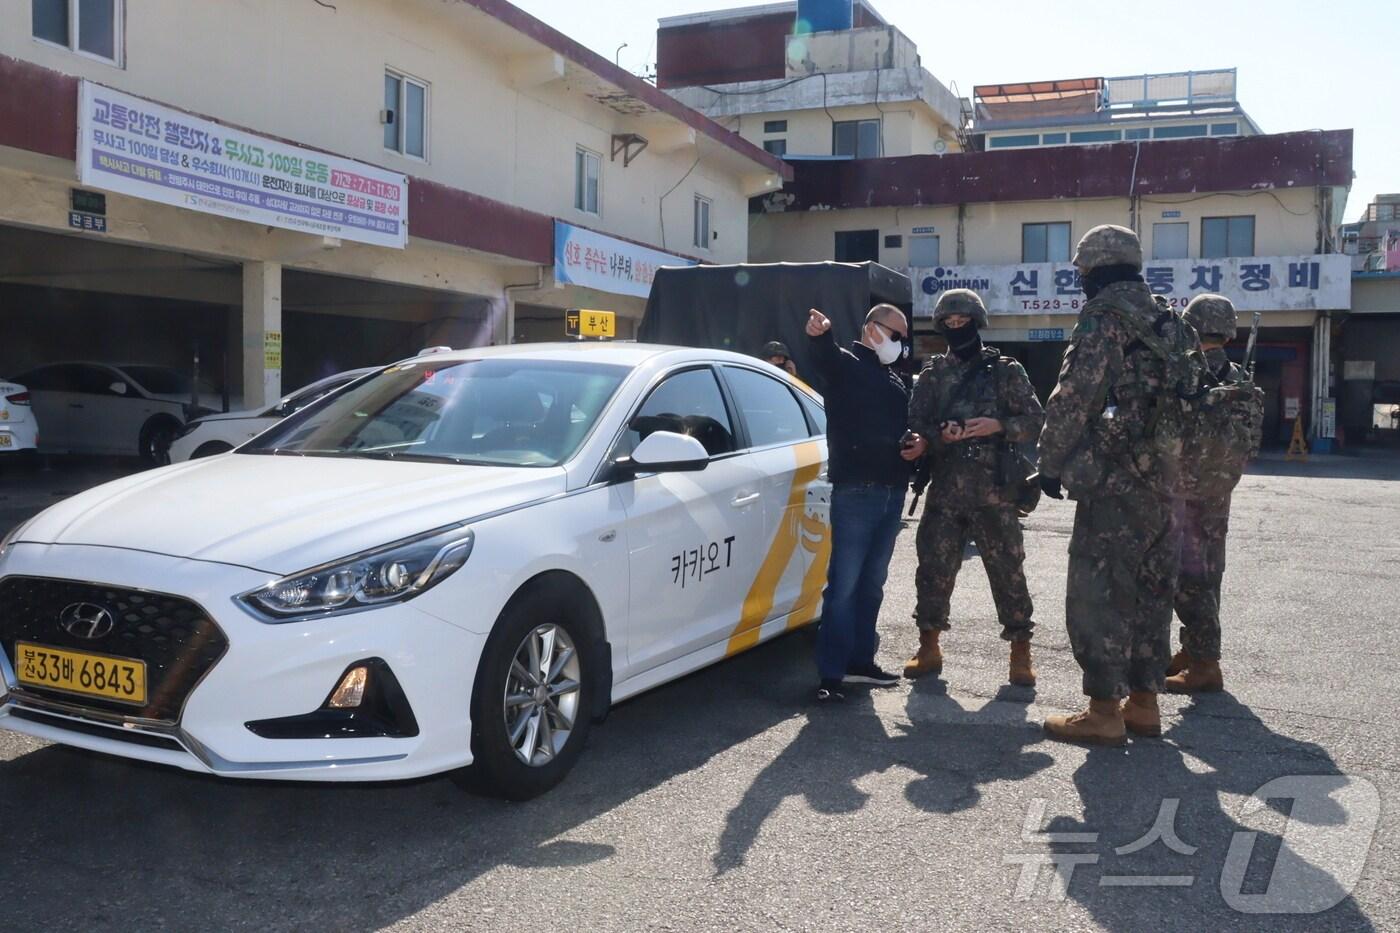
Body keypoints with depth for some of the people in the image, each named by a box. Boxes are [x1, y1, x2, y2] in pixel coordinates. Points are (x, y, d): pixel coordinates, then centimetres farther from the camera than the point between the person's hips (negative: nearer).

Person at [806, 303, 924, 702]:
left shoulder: (895, 382, 21)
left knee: (871, 584, 13)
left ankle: (860, 661, 23)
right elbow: (826, 355, -26)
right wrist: (820, 334, -50)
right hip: (855, 493, -8)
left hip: (891, 494, 8)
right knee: (844, 584, -9)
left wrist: (914, 444, 6)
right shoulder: (847, 365, -2)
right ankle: (831, 674, -7)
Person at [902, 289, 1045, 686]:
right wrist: (940, 436, -15)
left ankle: (1020, 653, 10)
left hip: (994, 492, -2)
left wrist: (997, 426, -14)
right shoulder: (932, 375, 11)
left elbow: (1035, 420, 3)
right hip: (945, 492, 2)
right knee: (934, 567, 5)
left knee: (1007, 570, 0)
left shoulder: (1004, 371, 5)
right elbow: (916, 427, 7)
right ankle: (929, 649, 19)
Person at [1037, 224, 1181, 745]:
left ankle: (1103, 711, -1)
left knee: (1097, 592, -4)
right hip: (1163, 481, 9)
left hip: (1113, 483, -9)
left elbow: (1073, 401, -15)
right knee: (1150, 589, 13)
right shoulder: (1165, 324, 16)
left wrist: (1051, 463, -7)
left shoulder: (1104, 320, -10)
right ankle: (1143, 702, 21)